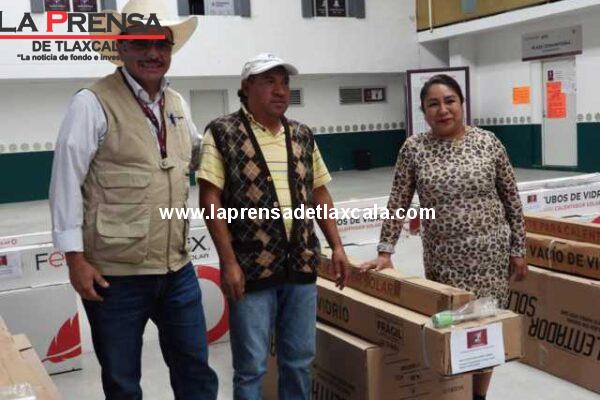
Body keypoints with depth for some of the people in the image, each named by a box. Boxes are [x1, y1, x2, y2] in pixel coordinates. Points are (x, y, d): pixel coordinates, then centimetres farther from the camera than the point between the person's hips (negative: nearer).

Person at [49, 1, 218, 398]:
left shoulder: (177, 103, 10)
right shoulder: (92, 103, -10)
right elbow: (66, 182, -10)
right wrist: (75, 257, -12)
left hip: (177, 268, 6)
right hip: (114, 273, -5)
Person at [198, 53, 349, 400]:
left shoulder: (303, 135, 11)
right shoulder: (223, 133, -5)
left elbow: (319, 194, 16)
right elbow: (211, 199, -8)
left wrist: (337, 246, 8)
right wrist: (228, 261, -14)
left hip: (301, 266, 5)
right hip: (251, 269, -5)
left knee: (300, 360, 14)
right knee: (251, 367, 4)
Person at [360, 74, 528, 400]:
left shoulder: (487, 142, -1)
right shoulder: (414, 148, -1)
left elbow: (512, 200, 4)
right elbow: (397, 203, 1)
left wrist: (518, 250, 4)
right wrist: (385, 252, -5)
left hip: (489, 253, 1)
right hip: (442, 258, 0)